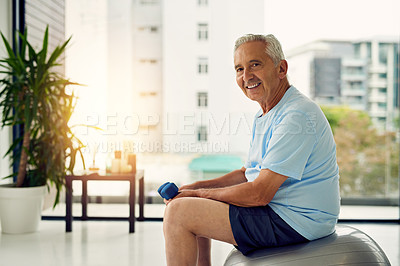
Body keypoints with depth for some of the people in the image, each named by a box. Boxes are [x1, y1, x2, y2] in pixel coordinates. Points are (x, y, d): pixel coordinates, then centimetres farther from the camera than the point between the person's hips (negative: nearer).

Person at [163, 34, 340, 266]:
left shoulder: (297, 116, -23)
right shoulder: (264, 115, 12)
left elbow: (259, 194, -25)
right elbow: (246, 174, 18)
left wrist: (198, 194, -12)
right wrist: (195, 187, 4)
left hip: (294, 223, -10)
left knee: (178, 212, -14)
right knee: (194, 208, 19)